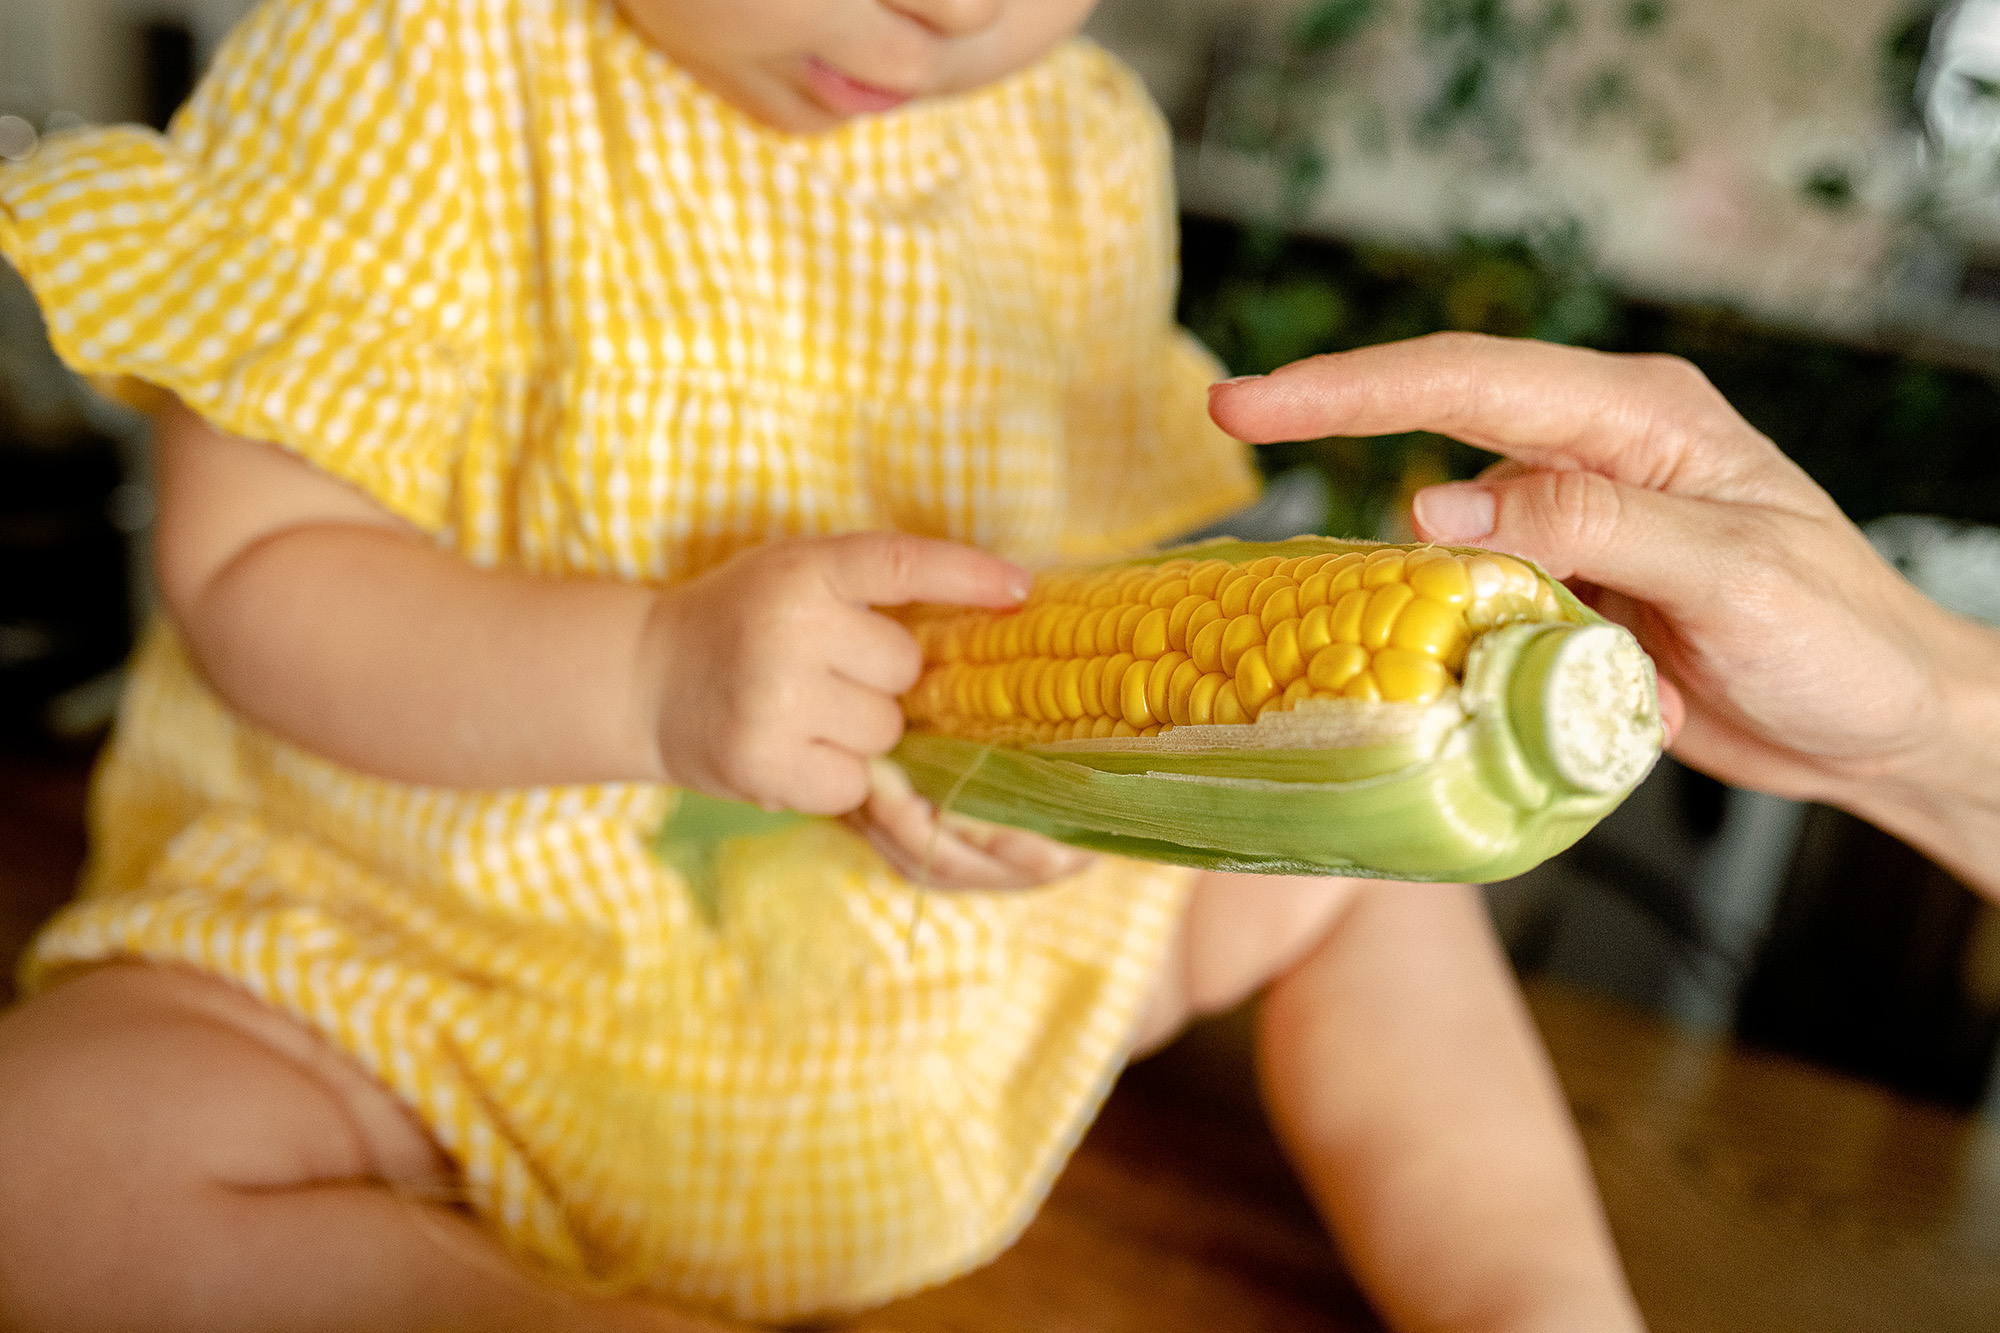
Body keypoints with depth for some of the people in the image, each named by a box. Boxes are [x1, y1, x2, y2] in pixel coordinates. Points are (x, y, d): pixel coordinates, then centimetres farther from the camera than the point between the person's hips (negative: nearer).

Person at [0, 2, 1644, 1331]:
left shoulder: (1078, 146, -3)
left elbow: (1081, 548, 2)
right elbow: (251, 579, -20)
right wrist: (659, 674, -36)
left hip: (919, 921, 4)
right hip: (426, 922, -3)